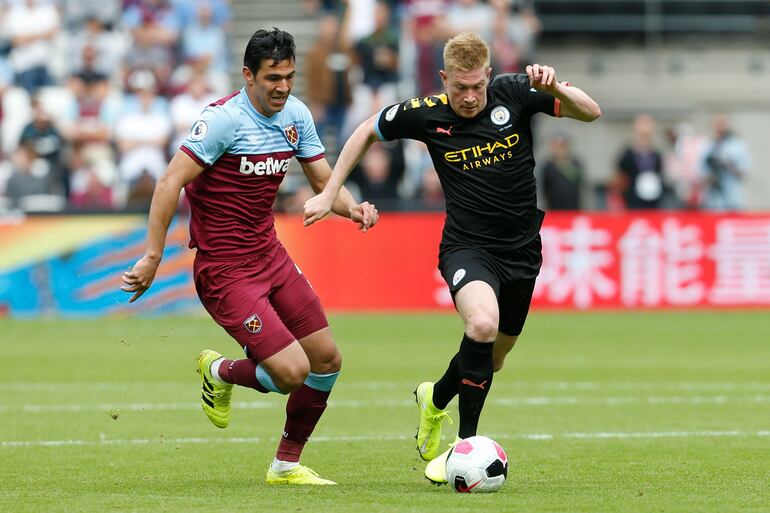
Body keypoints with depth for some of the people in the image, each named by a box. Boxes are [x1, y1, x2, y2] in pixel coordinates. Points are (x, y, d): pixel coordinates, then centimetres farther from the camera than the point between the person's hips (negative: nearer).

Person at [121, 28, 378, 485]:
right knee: (292, 371, -15)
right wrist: (153, 258, -24)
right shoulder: (225, 118, -19)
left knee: (327, 361, 7)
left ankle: (286, 465, 24)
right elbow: (170, 183, -21)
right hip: (225, 270, -8)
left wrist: (353, 208, -13)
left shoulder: (295, 114, 4)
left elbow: (324, 180, 10)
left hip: (269, 255, 8)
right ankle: (221, 373, 17)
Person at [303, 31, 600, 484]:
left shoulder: (514, 94, -11)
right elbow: (367, 131, 7)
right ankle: (467, 442, -21)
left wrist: (555, 89, -33)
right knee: (482, 324, -32)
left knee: (493, 357, 17)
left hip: (521, 250, 3)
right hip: (467, 247, -3)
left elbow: (591, 112, -12)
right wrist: (329, 194, 6)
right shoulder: (426, 114, -11)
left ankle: (436, 399, 50)